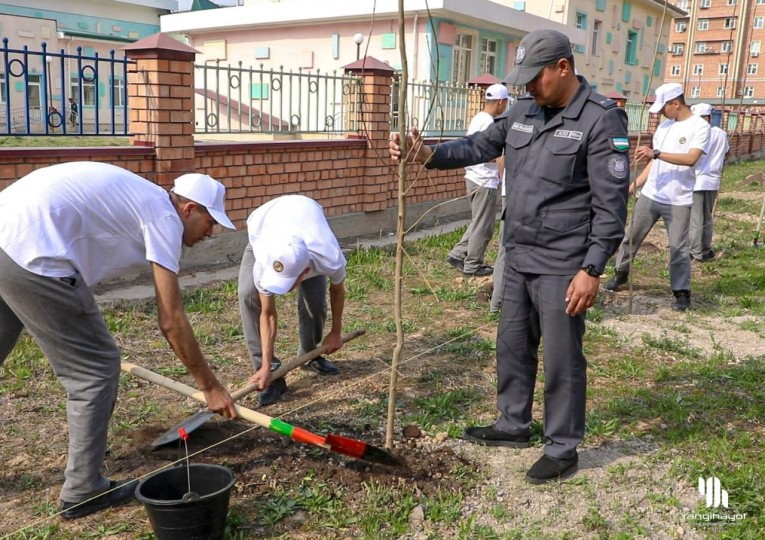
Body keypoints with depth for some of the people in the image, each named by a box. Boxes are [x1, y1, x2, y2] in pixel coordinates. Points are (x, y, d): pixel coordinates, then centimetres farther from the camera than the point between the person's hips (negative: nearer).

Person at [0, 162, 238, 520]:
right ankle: (83, 491, 14)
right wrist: (209, 386, 5)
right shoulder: (164, 215, -1)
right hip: (29, 251, -10)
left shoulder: (139, 201, 25)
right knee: (96, 368, 3)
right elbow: (171, 321, -3)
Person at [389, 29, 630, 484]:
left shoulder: (602, 120, -14)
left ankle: (563, 449, 20)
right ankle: (514, 425, 36)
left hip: (562, 267, -7)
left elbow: (611, 205, -16)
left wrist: (591, 270, -20)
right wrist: (429, 155, -5)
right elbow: (480, 146, 12)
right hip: (519, 258, 8)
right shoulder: (524, 111, 8)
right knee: (513, 346, 18)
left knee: (561, 359, 4)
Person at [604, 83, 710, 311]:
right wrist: (634, 185, 11)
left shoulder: (699, 126, -9)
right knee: (632, 236, 12)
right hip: (650, 195, 6)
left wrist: (656, 153, -31)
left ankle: (682, 292, 11)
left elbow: (691, 159, -24)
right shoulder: (664, 126, 10)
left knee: (678, 247, 0)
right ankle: (621, 274, 30)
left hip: (679, 201, -6)